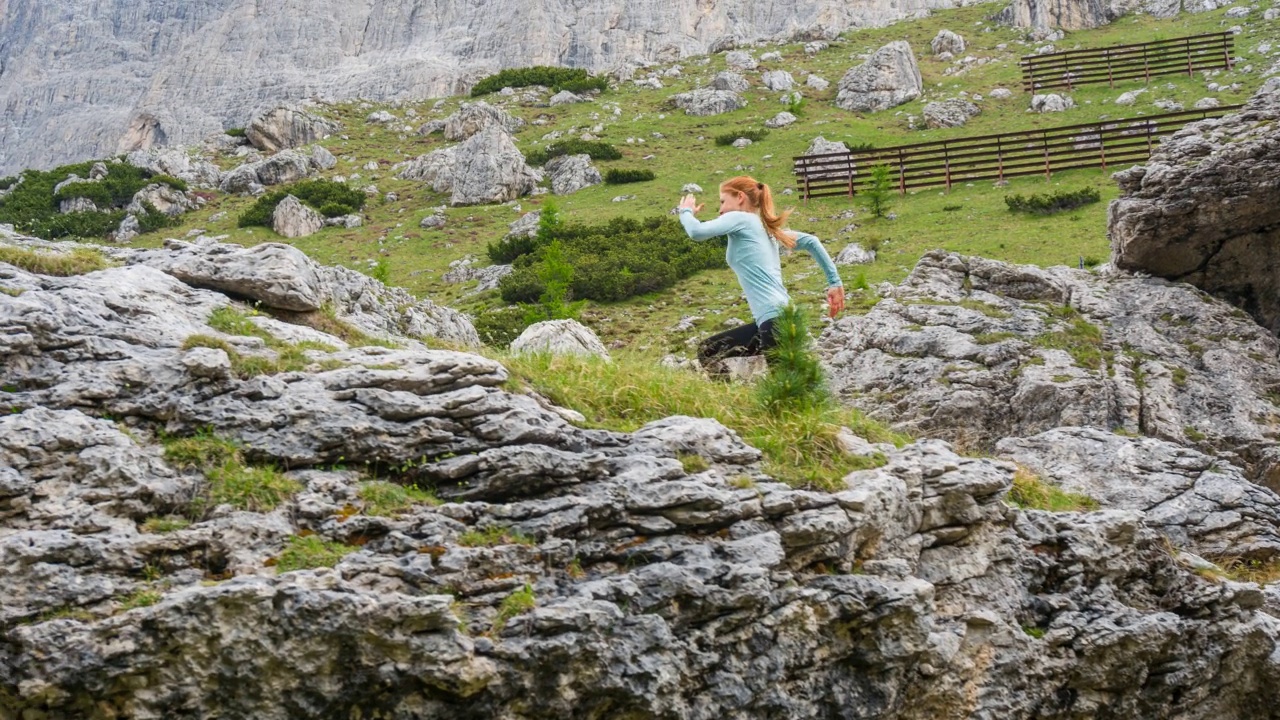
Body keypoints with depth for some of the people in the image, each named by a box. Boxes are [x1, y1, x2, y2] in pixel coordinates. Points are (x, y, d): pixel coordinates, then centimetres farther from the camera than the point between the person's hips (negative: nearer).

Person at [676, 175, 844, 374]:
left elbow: (697, 232, -15)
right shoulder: (765, 227, 22)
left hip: (777, 318, -10)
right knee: (708, 351, 15)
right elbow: (810, 242, 18)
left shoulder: (740, 219, -2)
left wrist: (686, 212, 7)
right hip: (776, 318, 10)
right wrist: (834, 281, 18)